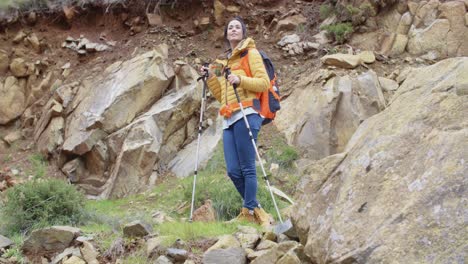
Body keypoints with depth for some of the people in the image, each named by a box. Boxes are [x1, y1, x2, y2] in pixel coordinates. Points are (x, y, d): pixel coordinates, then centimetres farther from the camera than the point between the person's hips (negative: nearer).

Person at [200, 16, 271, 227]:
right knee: (233, 171, 0)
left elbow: (264, 83, -4)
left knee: (247, 168, -11)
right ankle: (254, 209, 13)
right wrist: (211, 77, 11)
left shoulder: (251, 53, 7)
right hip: (229, 120, 7)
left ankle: (250, 211, -9)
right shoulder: (225, 61, 26)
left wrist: (241, 80, -17)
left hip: (246, 115, -7)